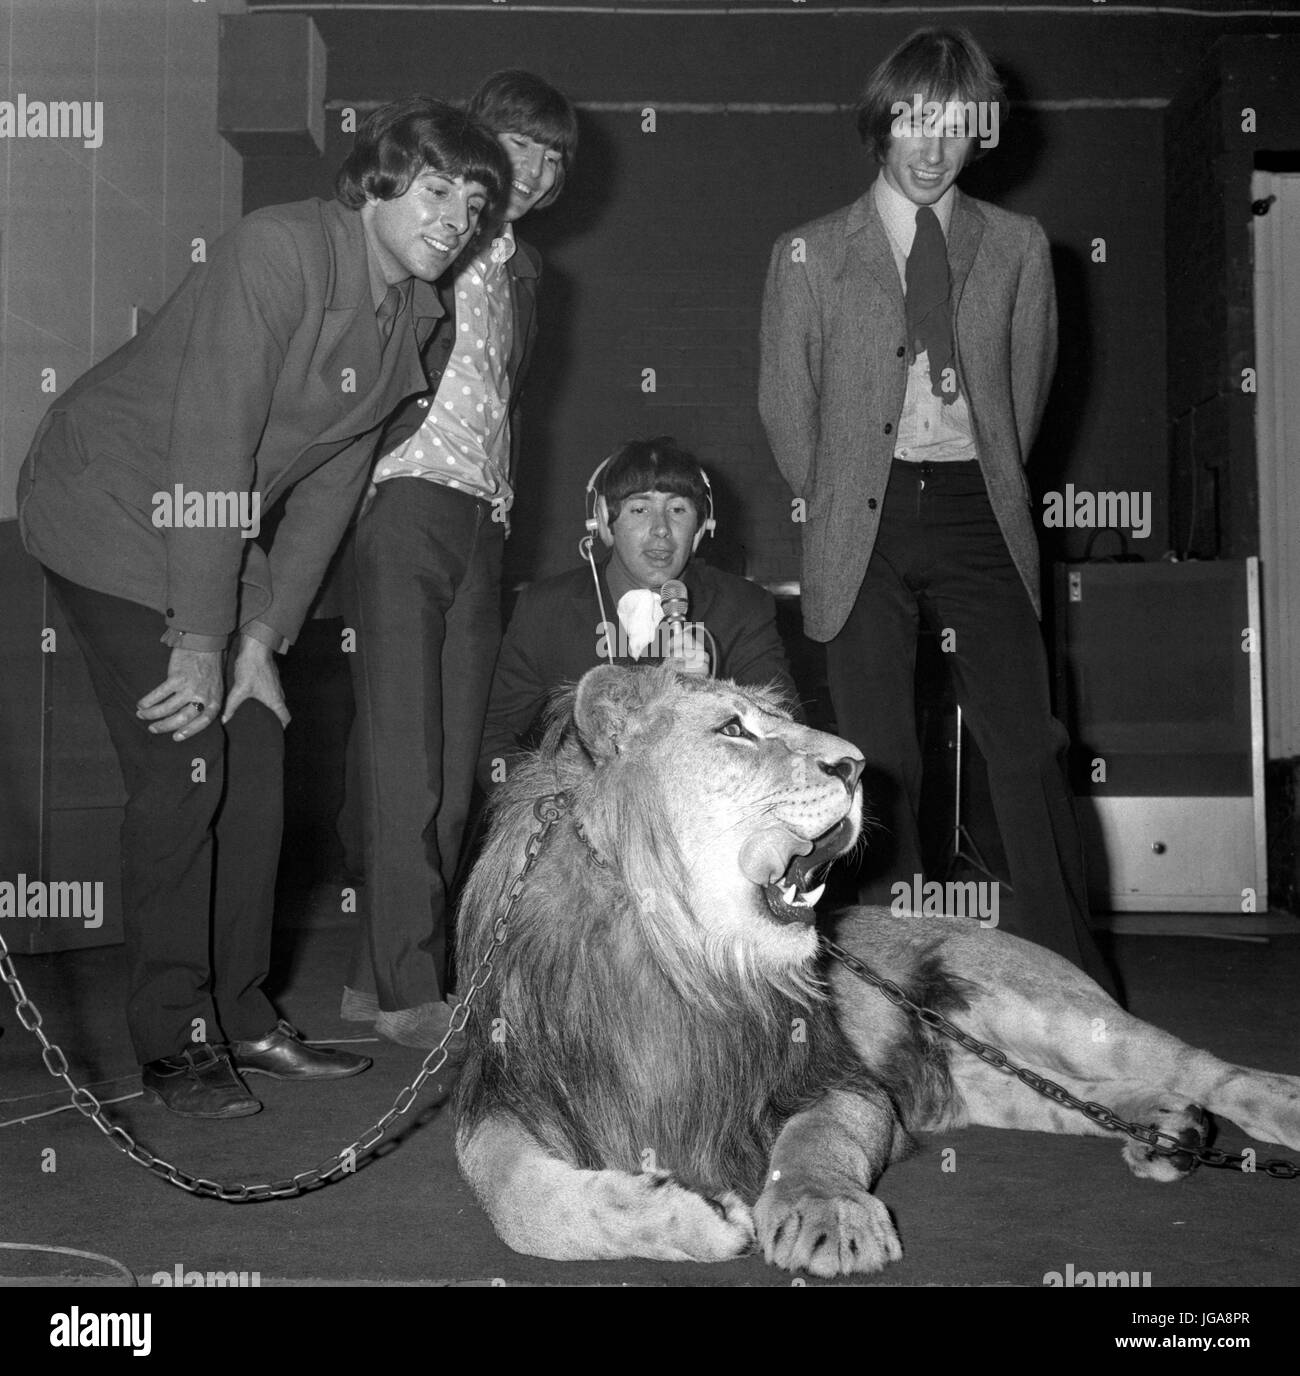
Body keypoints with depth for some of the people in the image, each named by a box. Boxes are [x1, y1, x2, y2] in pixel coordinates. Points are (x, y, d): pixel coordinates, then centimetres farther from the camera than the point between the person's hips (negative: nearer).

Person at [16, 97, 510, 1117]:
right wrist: (200, 642, -26)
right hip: (116, 509, -8)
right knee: (183, 772, -11)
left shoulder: (410, 321, 4)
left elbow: (331, 487, 3)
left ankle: (240, 1016, 19)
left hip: (218, 537, 8)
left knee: (257, 771, 6)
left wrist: (262, 638, -4)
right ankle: (175, 1042, 4)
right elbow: (210, 442, -26)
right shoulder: (283, 249, -22)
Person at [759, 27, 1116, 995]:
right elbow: (786, 407, 11)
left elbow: (1027, 387, 15)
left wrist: (990, 488, 14)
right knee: (880, 765, 0)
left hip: (978, 511, 1)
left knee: (1029, 749, -5)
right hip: (863, 527, -1)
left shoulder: (1018, 247, 10)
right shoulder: (810, 254, 7)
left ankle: (1073, 978, 4)